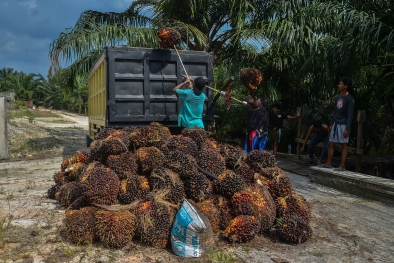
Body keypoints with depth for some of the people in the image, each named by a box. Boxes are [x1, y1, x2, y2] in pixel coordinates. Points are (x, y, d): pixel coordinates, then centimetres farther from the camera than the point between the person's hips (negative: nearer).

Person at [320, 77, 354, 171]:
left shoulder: (349, 99, -12)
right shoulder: (338, 97, 12)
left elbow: (350, 114, -15)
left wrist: (347, 128, -19)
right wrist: (331, 124, 16)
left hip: (343, 125, -8)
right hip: (336, 124, 8)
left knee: (344, 145, -2)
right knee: (330, 144, 10)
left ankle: (342, 166, 2)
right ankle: (329, 163, 18)